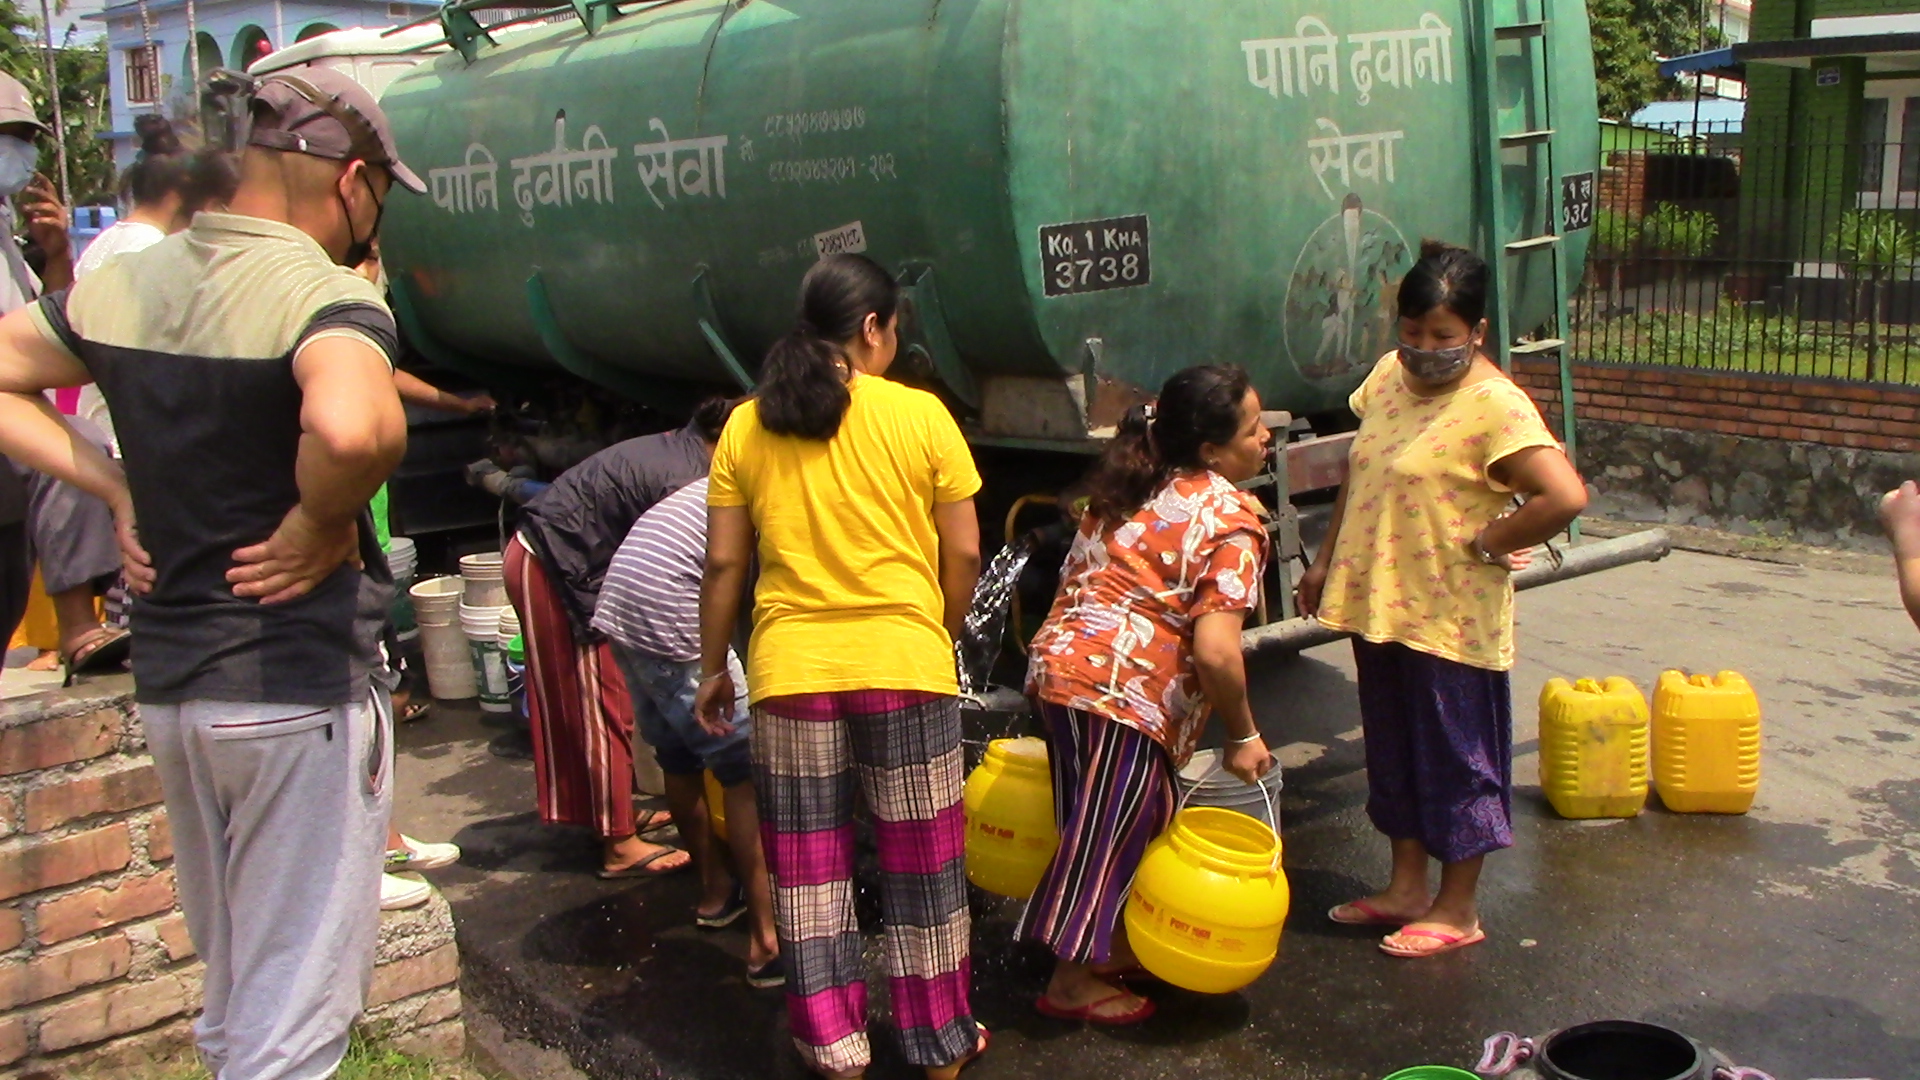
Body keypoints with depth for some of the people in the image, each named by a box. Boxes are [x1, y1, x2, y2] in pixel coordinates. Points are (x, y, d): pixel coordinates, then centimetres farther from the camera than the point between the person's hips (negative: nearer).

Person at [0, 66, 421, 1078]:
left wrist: (116, 488, 6)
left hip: (166, 684, 8)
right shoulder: (329, 297, -18)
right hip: (299, 690, -7)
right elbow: (350, 427, -39)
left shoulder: (119, 285, 5)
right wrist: (322, 521, -19)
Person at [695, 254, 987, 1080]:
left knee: (807, 866, 13)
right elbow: (963, 552, -2)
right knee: (921, 860, 12)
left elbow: (723, 562, 3)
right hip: (905, 664, -1)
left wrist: (713, 667, 13)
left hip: (790, 670, 2)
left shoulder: (746, 426, 3)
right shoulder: (921, 416, -3)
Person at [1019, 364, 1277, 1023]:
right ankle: (1072, 983, 18)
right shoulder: (1232, 519, -10)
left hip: (1058, 662, 8)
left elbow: (1077, 579, 19)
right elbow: (1215, 650, -19)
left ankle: (1113, 947, 37)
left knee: (1141, 817, 23)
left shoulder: (1130, 489, 15)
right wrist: (1243, 735, -6)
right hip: (1128, 691, -8)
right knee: (1108, 832, 5)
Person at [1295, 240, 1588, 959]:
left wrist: (1486, 543, -18)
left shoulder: (1495, 405, -19)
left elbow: (1566, 496, -29)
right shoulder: (1387, 377, 6)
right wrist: (1327, 560, 18)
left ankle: (1457, 911, 19)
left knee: (1457, 759, 6)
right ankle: (1406, 889, 33)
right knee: (1394, 751, 18)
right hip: (1377, 605, 8)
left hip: (1449, 619, -8)